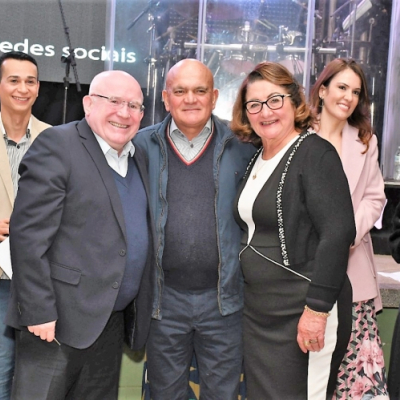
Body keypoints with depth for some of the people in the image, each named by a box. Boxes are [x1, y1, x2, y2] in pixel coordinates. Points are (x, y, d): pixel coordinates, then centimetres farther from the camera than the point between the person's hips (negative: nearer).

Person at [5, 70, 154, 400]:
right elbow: (28, 236, -16)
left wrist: (142, 309, 10)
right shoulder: (57, 146, -11)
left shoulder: (138, 157, 10)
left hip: (114, 322, 7)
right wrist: (39, 312, -17)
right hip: (58, 321, -7)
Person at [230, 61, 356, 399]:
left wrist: (317, 309, -23)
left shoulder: (315, 153, -13)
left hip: (301, 315, -7)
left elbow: (338, 232, -21)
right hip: (258, 311, 8)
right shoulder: (256, 158, 10)